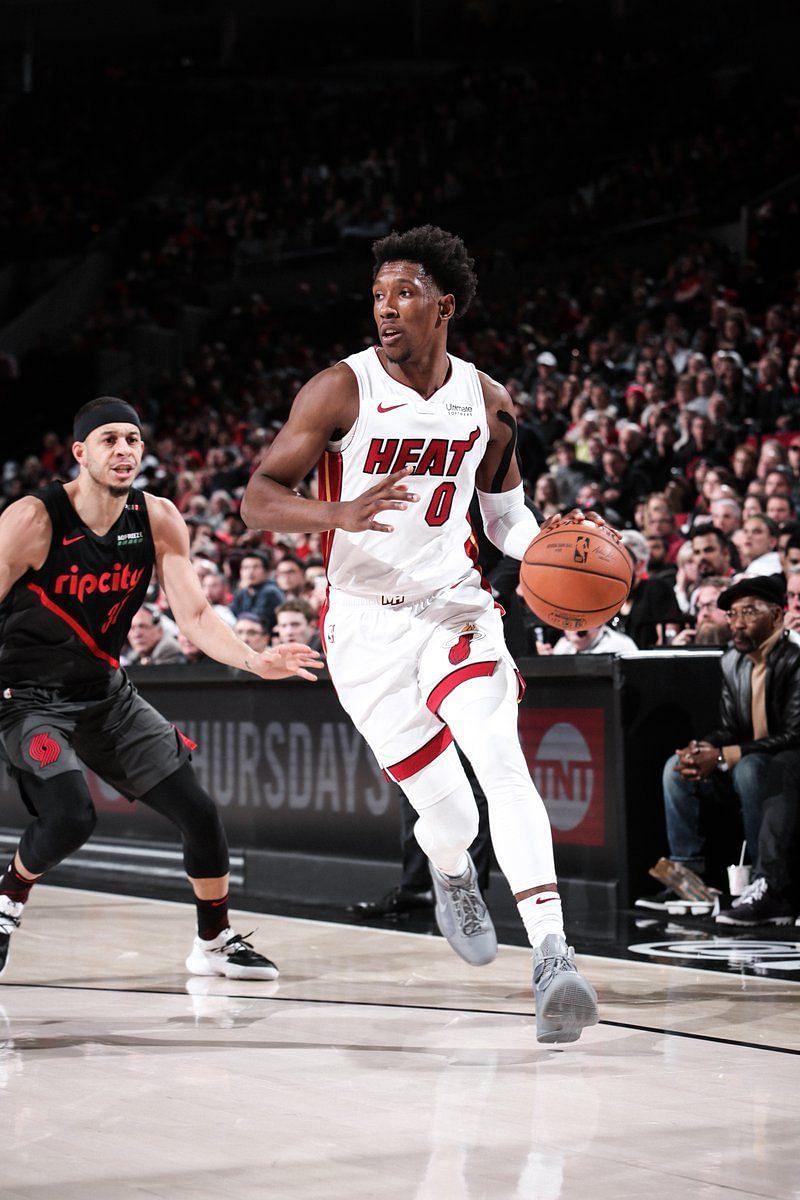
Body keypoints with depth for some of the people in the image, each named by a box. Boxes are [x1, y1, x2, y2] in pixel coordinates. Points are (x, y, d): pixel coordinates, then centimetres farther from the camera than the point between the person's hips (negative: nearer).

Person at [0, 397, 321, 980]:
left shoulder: (159, 521, -5)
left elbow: (196, 615, -5)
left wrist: (256, 662, -22)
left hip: (109, 694, 5)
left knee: (200, 813, 0)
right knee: (71, 817, -27)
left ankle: (215, 942, 21)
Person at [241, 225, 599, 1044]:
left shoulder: (487, 404, 0)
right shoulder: (341, 390, -11)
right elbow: (257, 500, -14)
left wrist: (542, 543, -8)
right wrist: (341, 514, -34)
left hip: (454, 607, 2)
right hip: (367, 627, -1)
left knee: (504, 764, -22)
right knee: (447, 813, 3)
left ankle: (553, 960, -31)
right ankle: (449, 872, 41)